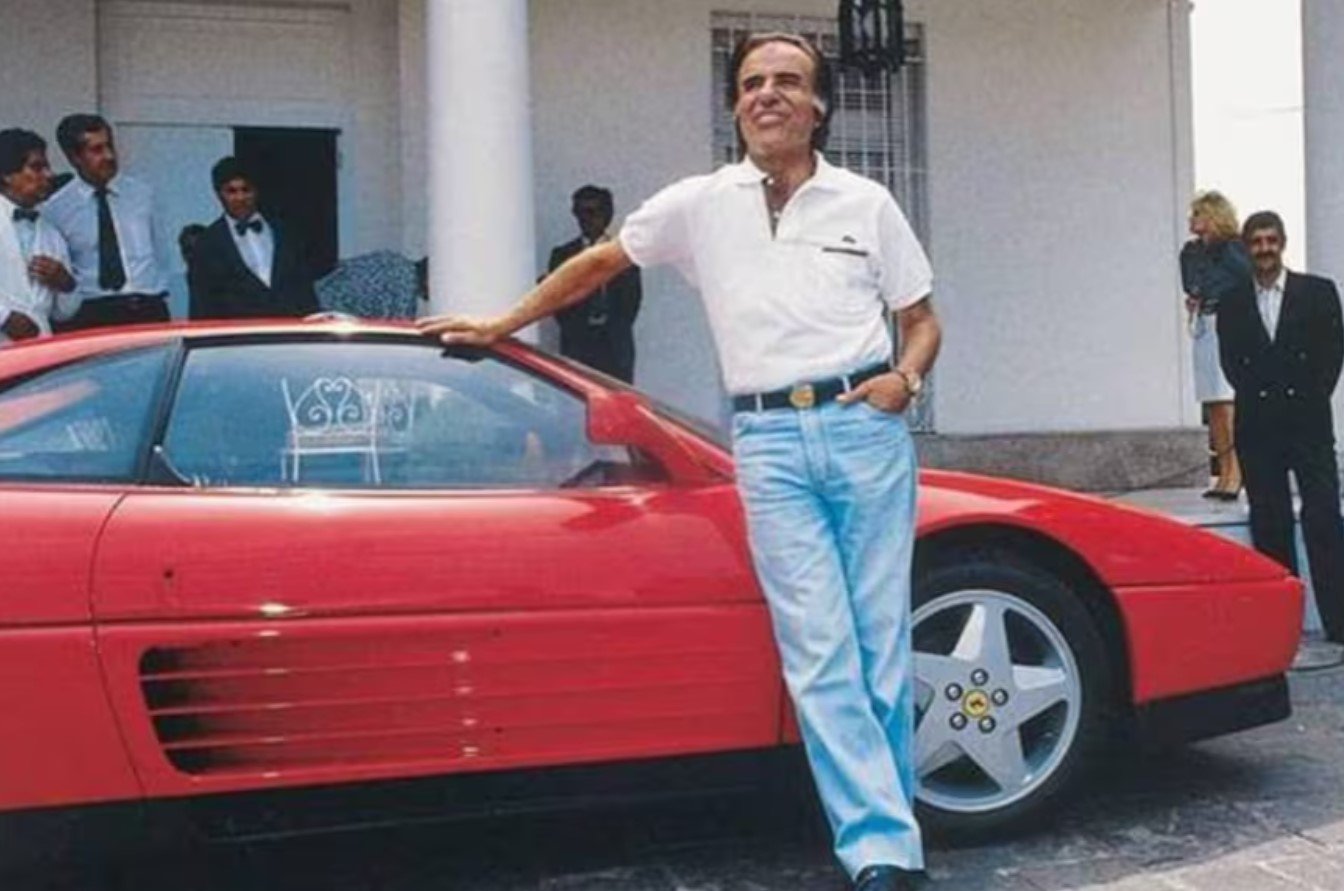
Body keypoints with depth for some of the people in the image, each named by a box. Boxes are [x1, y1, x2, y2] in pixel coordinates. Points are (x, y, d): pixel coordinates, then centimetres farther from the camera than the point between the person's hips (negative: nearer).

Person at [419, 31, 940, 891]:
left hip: (865, 428, 1)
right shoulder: (700, 203, 9)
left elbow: (923, 319, 16)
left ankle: (886, 821, 16)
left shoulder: (867, 203, 10)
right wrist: (503, 324, 24)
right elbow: (599, 263, 21)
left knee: (883, 640, 2)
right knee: (819, 655, -6)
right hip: (770, 442, 0)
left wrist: (906, 378, -5)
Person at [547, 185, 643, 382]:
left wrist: (612, 329, -8)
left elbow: (631, 300, 4)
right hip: (577, 346, 0)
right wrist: (579, 330, -8)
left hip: (616, 346, 0)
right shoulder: (562, 255, 10)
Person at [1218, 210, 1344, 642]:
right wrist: (1258, 396, 1)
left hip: (1309, 424, -2)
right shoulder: (1232, 304, 10)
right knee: (1269, 525, 4)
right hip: (1257, 428, 2)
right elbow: (1231, 362, 10)